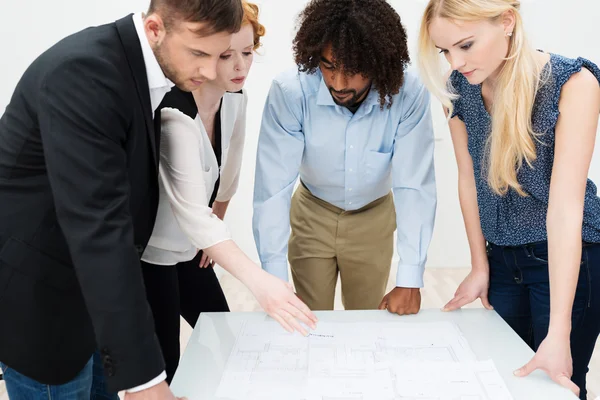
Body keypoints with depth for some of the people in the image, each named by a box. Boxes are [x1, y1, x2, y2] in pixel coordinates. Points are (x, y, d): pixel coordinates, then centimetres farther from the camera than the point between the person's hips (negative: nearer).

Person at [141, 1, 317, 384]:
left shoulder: (236, 98, -6)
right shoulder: (174, 116, -32)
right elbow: (193, 212, -42)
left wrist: (215, 231, 15)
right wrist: (259, 281, -51)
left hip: (187, 248, 8)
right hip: (147, 253, -7)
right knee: (163, 370, -1)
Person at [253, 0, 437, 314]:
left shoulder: (408, 95, -29)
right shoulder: (290, 91, -30)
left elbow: (414, 186, -28)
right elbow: (272, 187, -30)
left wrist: (410, 280, -32)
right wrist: (276, 281, -33)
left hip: (374, 218, 1)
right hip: (313, 215, 0)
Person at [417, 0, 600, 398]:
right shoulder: (459, 88, -9)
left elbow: (564, 206, -28)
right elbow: (470, 181, 1)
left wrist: (559, 332, -29)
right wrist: (480, 267, 6)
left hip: (566, 257, -4)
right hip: (502, 257, 5)